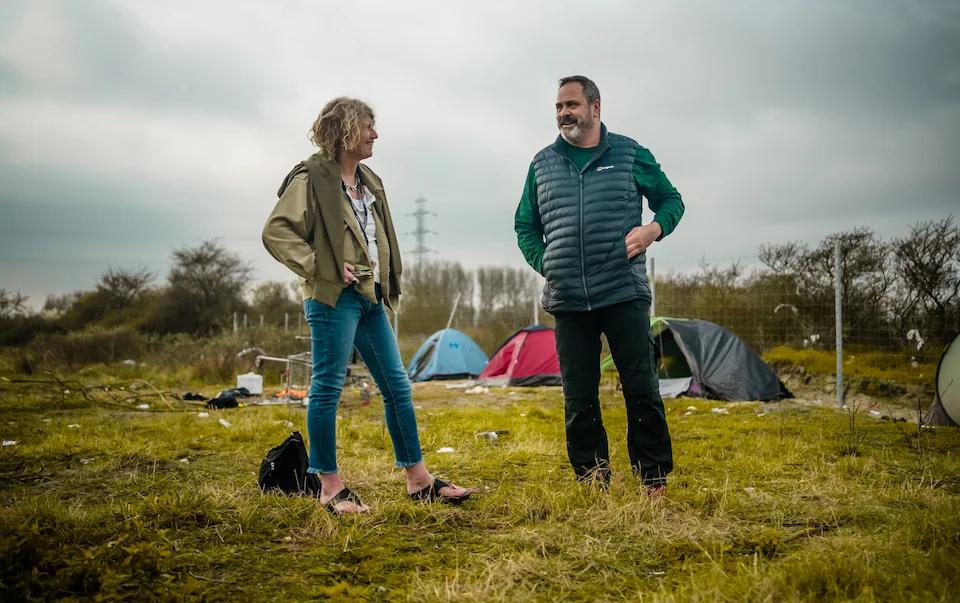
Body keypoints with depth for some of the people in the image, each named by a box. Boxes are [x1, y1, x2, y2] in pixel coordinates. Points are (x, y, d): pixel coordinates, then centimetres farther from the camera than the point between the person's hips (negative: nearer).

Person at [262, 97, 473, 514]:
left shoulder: (369, 181, 19)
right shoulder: (311, 178, -7)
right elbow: (276, 232, -14)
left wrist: (389, 287, 19)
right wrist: (321, 267, -17)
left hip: (370, 298, 9)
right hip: (334, 298, -9)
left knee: (397, 387, 9)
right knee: (328, 388, -3)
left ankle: (418, 479, 17)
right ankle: (330, 486, 6)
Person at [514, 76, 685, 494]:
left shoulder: (629, 154, 5)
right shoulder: (542, 164, 11)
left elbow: (671, 200, 14)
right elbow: (525, 226, 20)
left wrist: (653, 229, -7)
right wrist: (545, 265, 3)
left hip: (624, 294, -2)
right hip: (568, 302, 2)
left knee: (641, 389, -2)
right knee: (578, 398, 4)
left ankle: (655, 481, 11)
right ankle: (592, 482, 16)